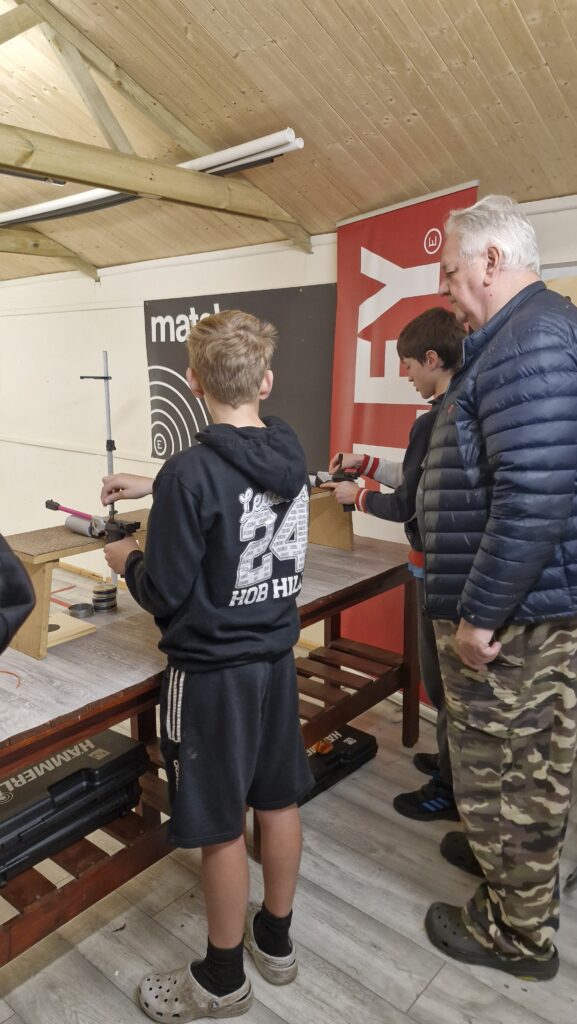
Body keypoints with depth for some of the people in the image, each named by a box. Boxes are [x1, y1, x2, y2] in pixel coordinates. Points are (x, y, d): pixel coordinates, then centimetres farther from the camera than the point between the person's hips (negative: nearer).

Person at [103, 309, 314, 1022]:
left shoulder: (191, 472, -23)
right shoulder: (290, 452, -2)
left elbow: (166, 595, -19)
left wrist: (128, 560, 2)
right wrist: (154, 486, 22)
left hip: (211, 670, -6)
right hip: (276, 656, 7)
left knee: (221, 829, 11)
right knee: (278, 803, 20)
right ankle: (276, 942, 43)